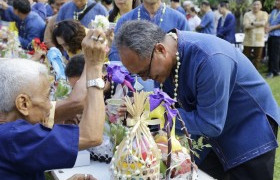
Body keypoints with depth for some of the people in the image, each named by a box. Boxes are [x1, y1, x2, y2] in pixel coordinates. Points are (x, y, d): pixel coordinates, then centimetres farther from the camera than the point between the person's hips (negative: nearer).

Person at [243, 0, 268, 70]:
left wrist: (252, 23, -10)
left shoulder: (264, 14, 6)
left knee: (257, 58, 3)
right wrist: (259, 24, -13)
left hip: (259, 40, 0)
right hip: (248, 40, 0)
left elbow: (263, 23, -13)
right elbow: (246, 25, -12)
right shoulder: (247, 14, 3)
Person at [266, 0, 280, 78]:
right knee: (271, 54, 8)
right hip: (270, 35, 8)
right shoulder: (273, 11, 18)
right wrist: (267, 27, -4)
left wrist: (272, 27, -10)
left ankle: (273, 71, -4)